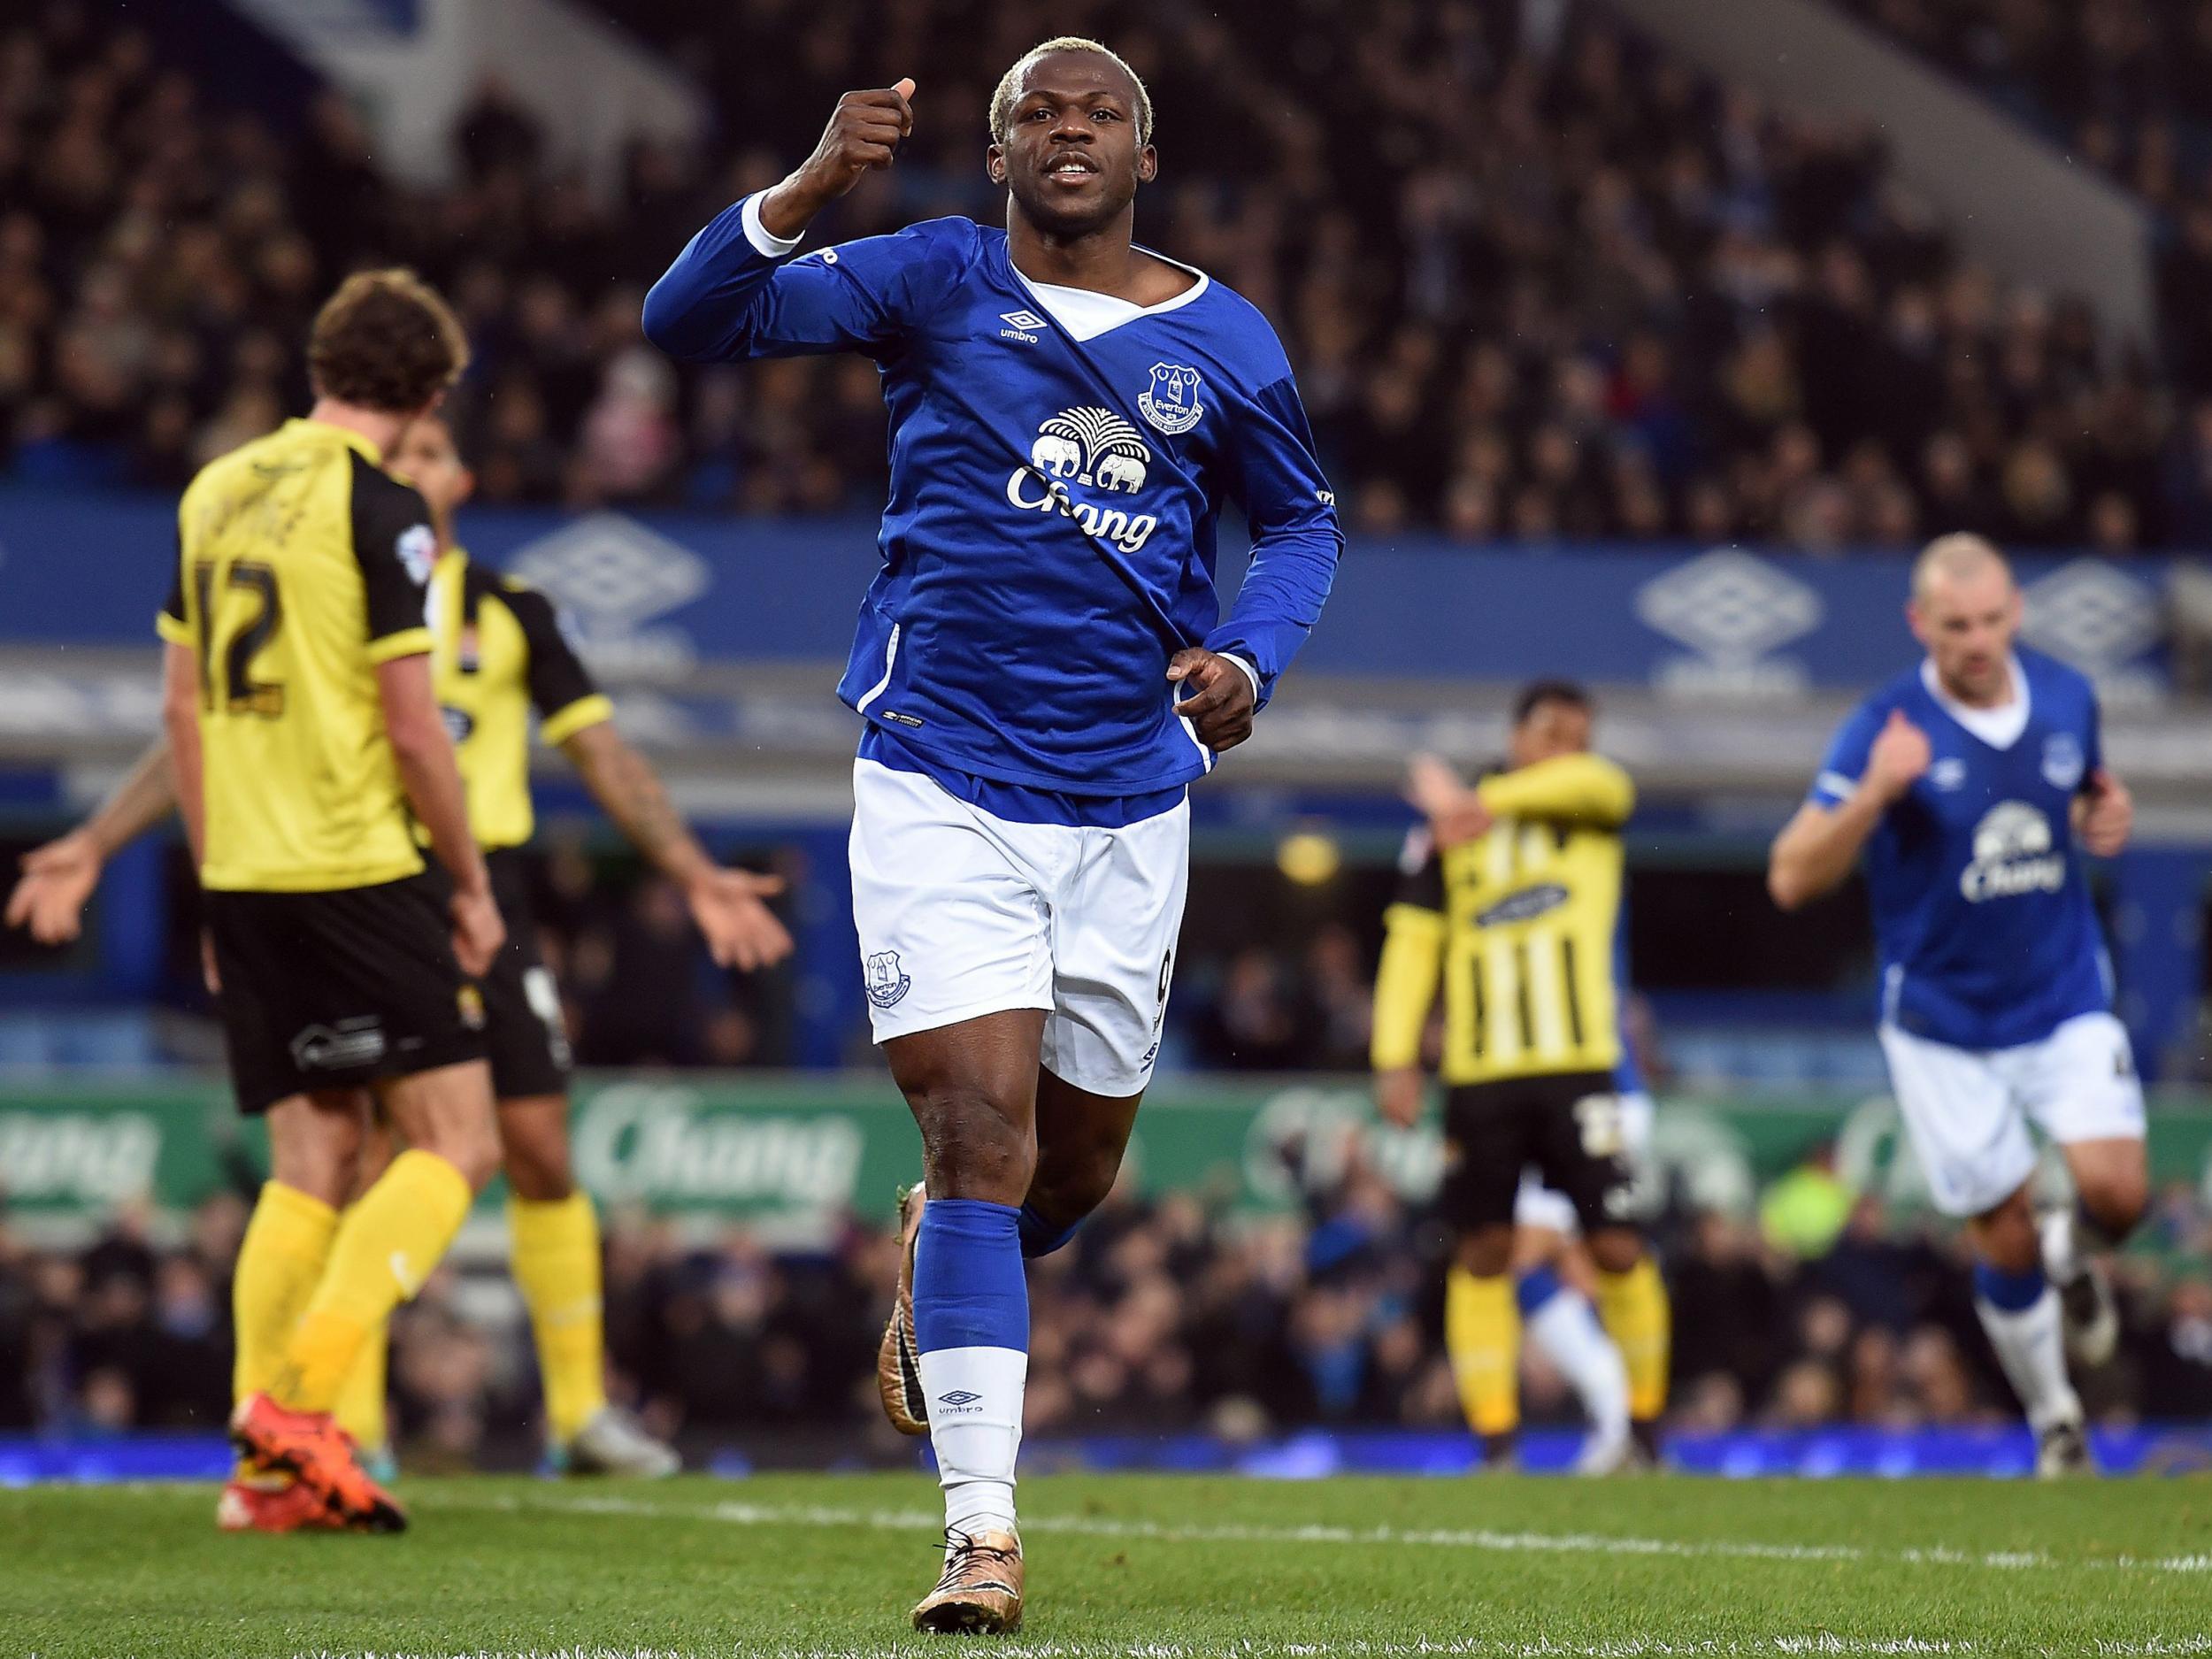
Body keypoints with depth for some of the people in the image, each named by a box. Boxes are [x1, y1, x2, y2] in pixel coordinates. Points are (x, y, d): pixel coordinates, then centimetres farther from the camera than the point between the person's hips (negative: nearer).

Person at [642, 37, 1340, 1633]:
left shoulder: (1223, 342, 5)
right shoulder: (935, 279, -3)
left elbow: (1303, 518, 19)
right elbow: (692, 321, -11)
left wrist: (1250, 661, -1)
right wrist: (810, 190, -29)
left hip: (1129, 797, 3)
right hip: (941, 787, -3)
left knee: (1076, 1159, 13)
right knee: (982, 1128, -14)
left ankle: (940, 1264, 50)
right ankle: (983, 1529, -12)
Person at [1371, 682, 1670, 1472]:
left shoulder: (1592, 808, 8)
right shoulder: (1446, 838, 8)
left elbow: (1596, 781, -15)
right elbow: (1411, 941, 6)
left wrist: (1481, 805, -8)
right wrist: (1395, 1057, -2)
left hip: (1580, 1066, -1)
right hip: (1480, 1075, 1)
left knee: (1616, 1245, -6)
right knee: (1484, 1253, -1)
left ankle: (1643, 1426, 7)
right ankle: (1495, 1443, 3)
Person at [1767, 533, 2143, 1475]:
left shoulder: (2066, 699, -1)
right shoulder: (1885, 730, -14)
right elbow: (1791, 879, -18)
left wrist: (2106, 821, -4)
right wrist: (1874, 794, -34)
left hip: (2067, 1006, 2)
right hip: (1945, 1032, -2)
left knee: (2117, 1192, -16)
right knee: (2003, 1242, 2)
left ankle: (2073, 1258, 21)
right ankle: (2053, 1421, 25)